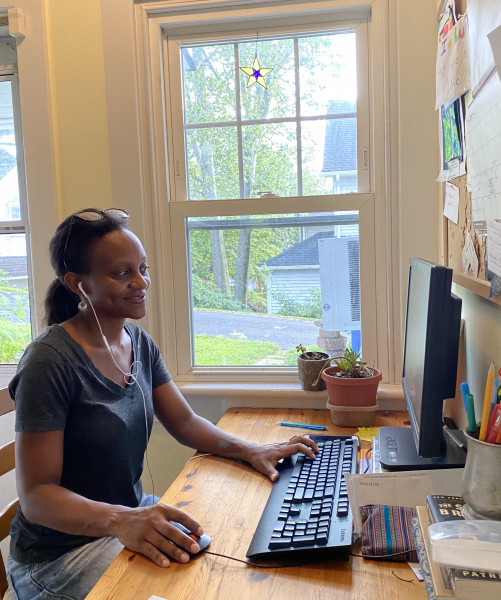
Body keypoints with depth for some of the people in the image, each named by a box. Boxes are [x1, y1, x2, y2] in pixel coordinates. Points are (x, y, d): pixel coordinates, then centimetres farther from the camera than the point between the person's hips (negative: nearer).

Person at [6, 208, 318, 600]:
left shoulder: (139, 343, 1)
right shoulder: (50, 362, -22)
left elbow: (185, 423, 7)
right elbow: (37, 496, -21)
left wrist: (252, 451, -9)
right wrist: (121, 521, -38)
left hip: (132, 512, 7)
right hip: (62, 552, -6)